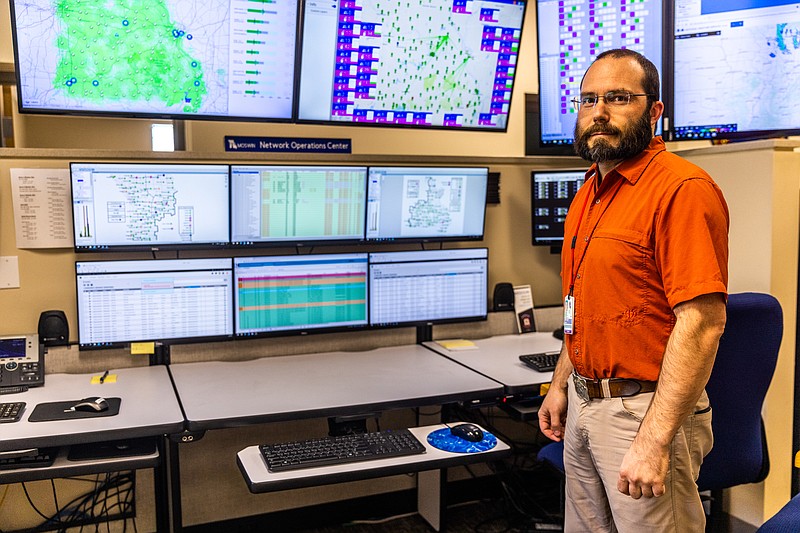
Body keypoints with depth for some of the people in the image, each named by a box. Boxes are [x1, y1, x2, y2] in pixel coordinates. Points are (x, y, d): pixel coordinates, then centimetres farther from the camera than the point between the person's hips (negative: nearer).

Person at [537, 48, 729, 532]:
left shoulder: (681, 188, -16)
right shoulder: (589, 193, 12)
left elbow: (702, 321, -23)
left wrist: (654, 441, -25)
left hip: (645, 411, -8)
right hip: (583, 403, 8)